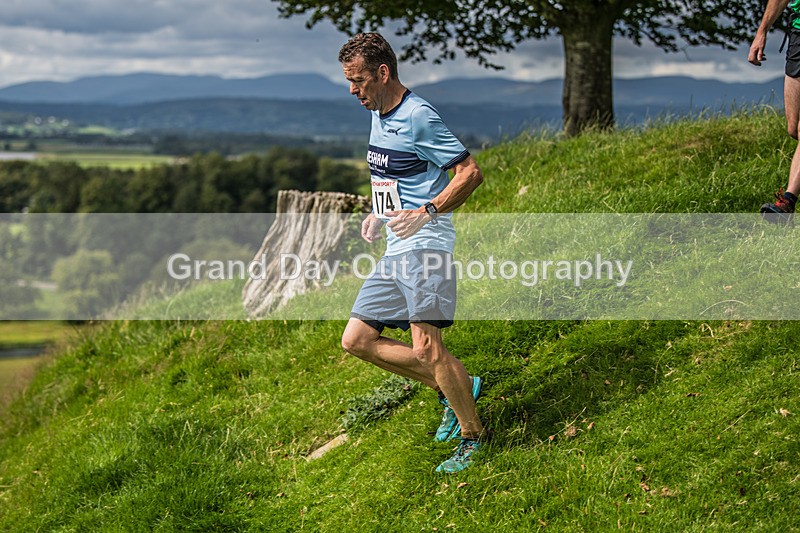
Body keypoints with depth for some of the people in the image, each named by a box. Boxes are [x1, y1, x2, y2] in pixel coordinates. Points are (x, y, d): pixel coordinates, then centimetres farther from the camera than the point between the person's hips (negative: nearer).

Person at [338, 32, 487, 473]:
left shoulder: (418, 118, -13)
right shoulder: (378, 116, 16)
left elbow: (471, 172, -15)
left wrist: (425, 213, -24)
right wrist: (379, 214, 13)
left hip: (424, 246, -10)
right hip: (394, 252, 10)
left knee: (426, 348, -15)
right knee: (357, 340, 6)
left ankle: (473, 437, 2)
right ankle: (457, 387, 13)